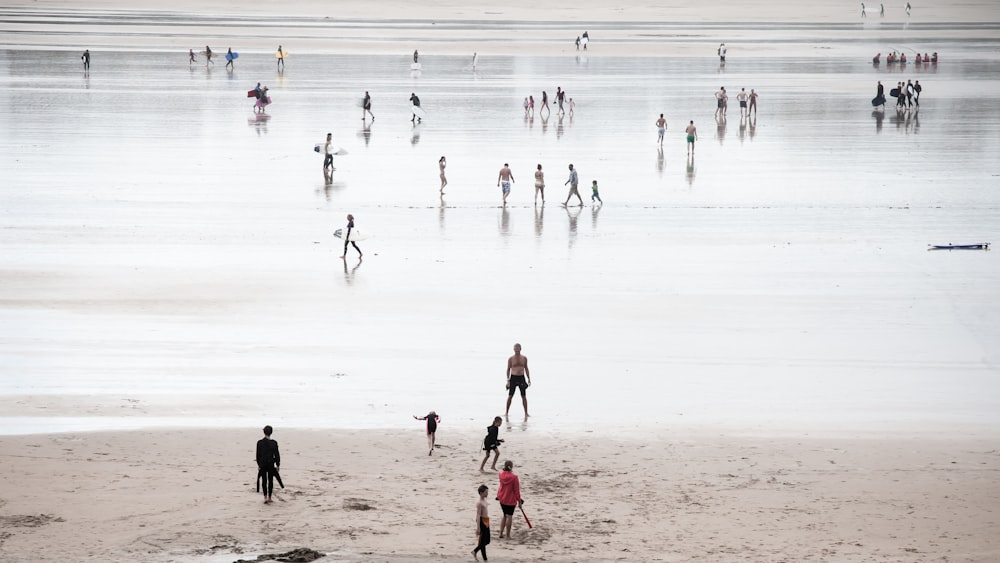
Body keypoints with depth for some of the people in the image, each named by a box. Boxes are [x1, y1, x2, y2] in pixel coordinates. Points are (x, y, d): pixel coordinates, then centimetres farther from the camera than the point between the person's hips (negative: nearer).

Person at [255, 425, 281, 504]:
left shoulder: (259, 442, -5)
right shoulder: (274, 443, -7)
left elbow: (258, 454, 0)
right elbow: (277, 454, -4)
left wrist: (259, 464, 10)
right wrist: (277, 465, 4)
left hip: (262, 464, 1)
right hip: (271, 464, -1)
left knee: (264, 481, 7)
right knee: (270, 481, 11)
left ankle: (265, 497, -6)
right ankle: (269, 497, 15)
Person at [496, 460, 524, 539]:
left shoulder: (501, 475, -6)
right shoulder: (514, 477, -21)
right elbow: (516, 490, -12)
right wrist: (519, 501, -4)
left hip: (502, 499, 5)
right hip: (511, 500, -5)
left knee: (505, 516, 20)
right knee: (509, 516, 3)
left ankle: (501, 533, 22)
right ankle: (508, 535, 8)